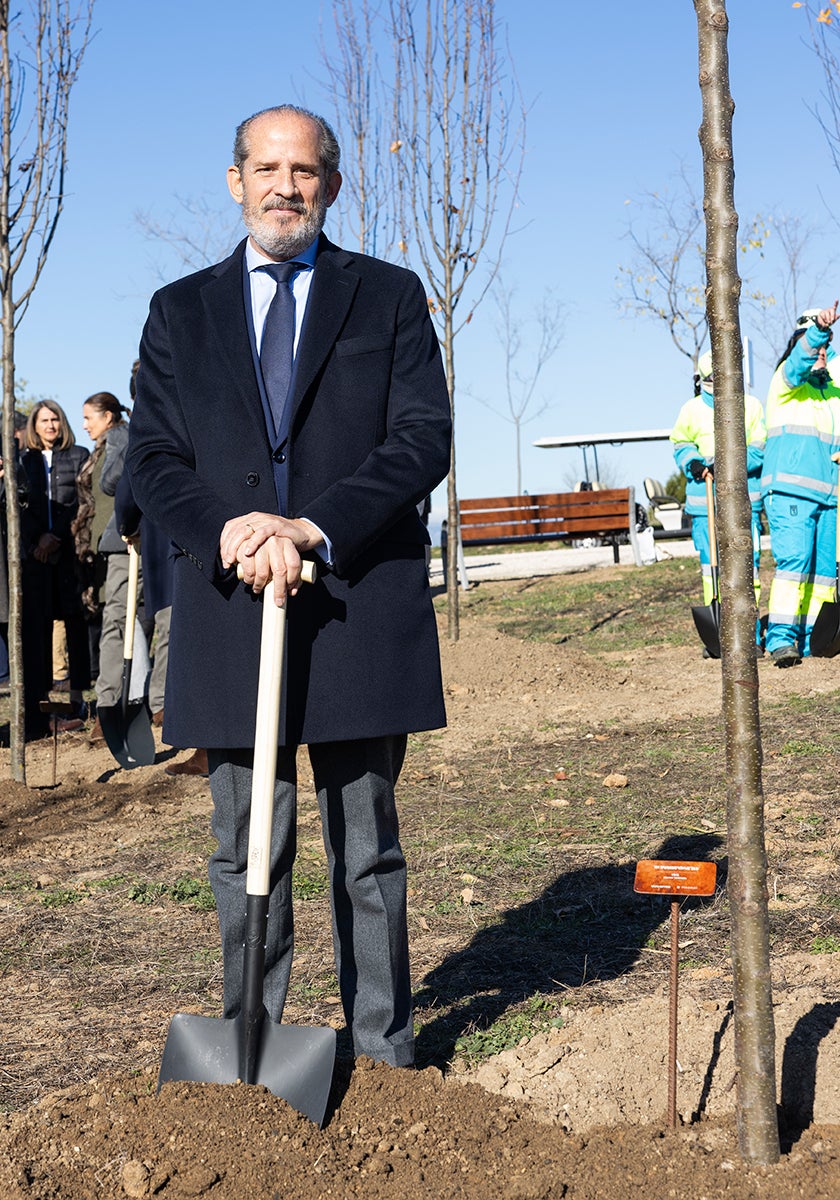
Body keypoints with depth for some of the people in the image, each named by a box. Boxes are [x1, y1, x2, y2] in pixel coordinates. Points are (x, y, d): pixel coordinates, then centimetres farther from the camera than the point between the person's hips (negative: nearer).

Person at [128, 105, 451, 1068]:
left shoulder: (391, 297, 9)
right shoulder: (180, 312, 14)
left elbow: (423, 439, -2)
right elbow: (152, 457, 7)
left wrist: (314, 527, -15)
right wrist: (228, 529, -14)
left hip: (360, 609, -1)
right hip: (228, 610, 1)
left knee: (368, 849, 7)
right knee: (245, 854, 7)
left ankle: (382, 1050, 18)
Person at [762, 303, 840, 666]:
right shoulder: (787, 380, 2)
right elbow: (800, 360, -20)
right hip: (790, 489, -7)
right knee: (793, 560, -18)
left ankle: (810, 642, 7)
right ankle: (781, 639, -21)